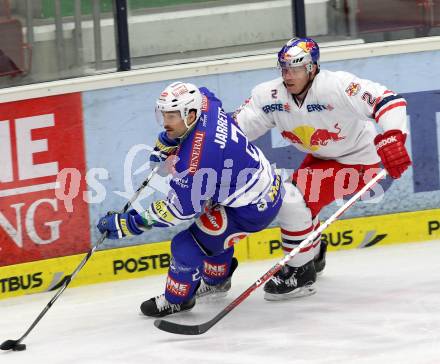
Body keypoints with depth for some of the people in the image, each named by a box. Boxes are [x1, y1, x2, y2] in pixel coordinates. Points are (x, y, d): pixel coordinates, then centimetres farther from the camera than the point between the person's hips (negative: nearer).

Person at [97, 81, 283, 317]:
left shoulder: (196, 160, -32)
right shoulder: (205, 104, -9)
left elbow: (179, 209, -24)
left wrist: (128, 225, -19)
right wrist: (165, 144, 14)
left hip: (251, 210, -10)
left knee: (187, 245, -5)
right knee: (212, 226, 33)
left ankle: (176, 299, 19)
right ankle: (216, 280, 55)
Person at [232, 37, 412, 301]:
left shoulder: (337, 86, -33)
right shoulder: (270, 95, -14)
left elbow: (388, 101, -35)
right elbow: (236, 128, -10)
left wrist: (392, 140, -47)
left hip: (358, 160, -8)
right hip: (320, 158, 8)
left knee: (293, 201, -19)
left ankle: (301, 273, -5)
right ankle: (313, 254, 42)